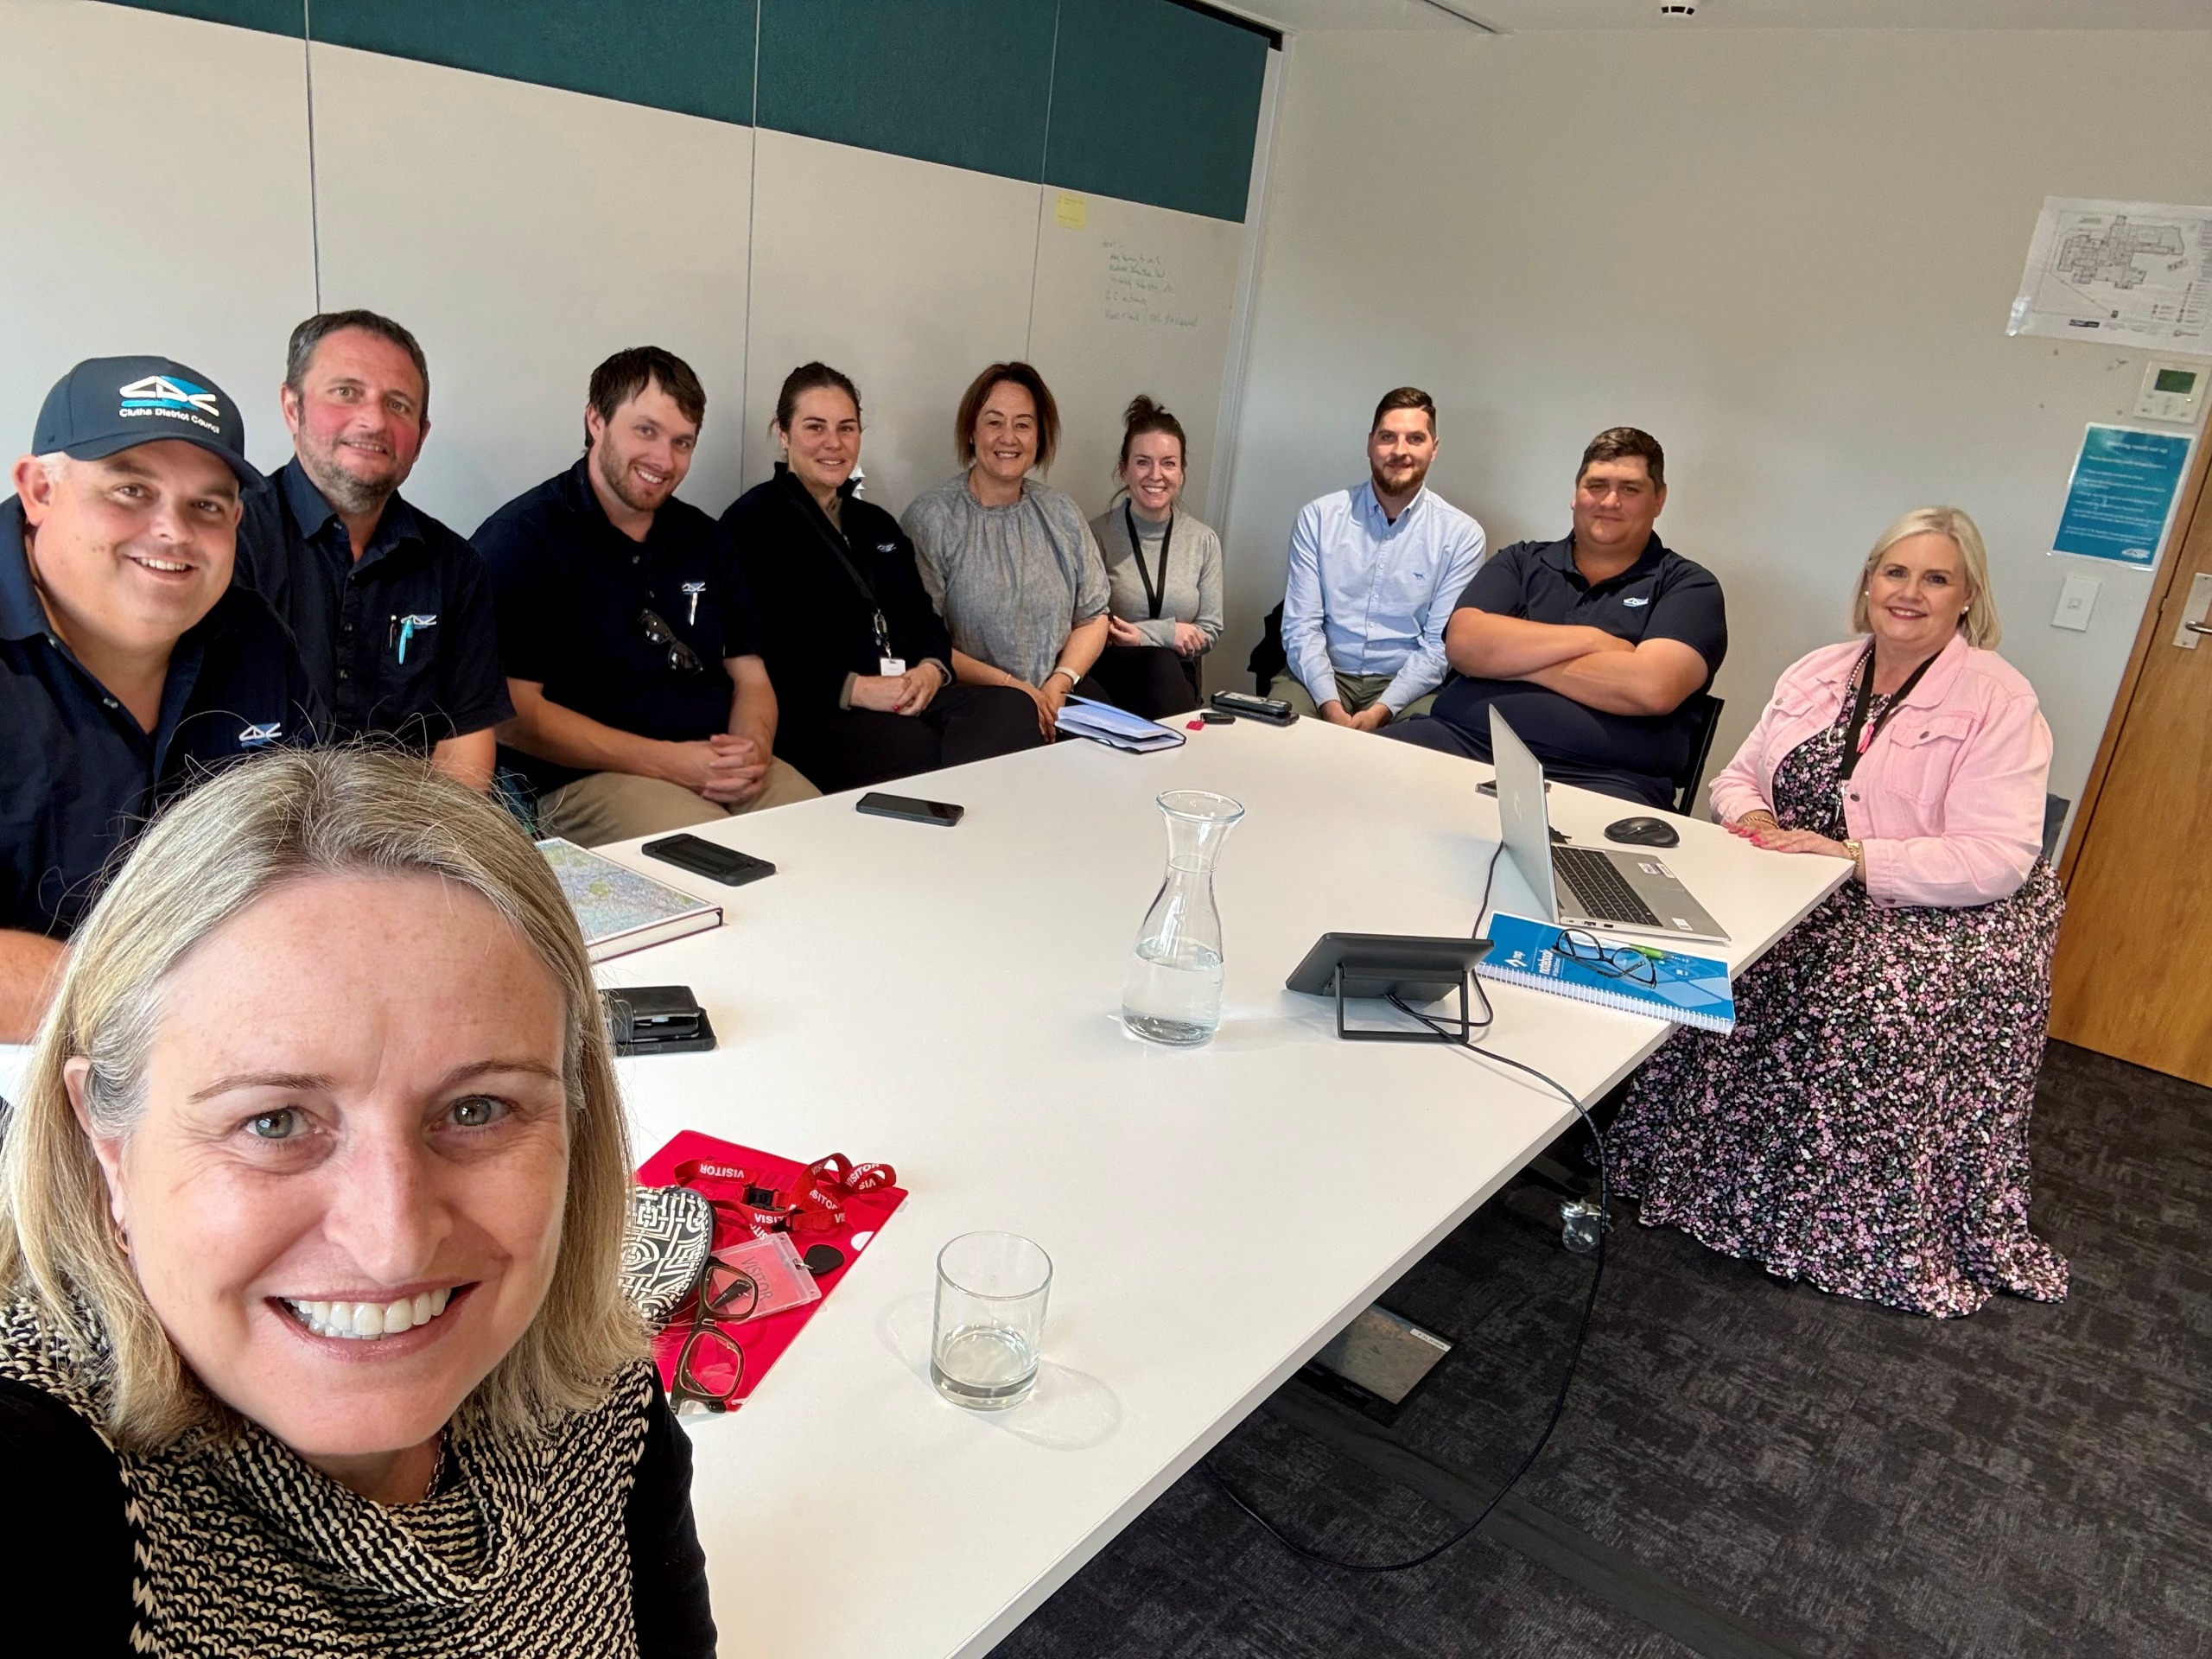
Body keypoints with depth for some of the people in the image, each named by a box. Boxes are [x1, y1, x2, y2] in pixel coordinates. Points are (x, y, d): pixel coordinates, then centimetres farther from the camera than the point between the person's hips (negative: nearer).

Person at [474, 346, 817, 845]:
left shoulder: (704, 538, 18)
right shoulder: (521, 539, -3)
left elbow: (749, 675, 18)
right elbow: (512, 716, -11)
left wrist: (754, 748, -6)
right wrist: (666, 761, -16)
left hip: (717, 763, 7)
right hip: (579, 780, -6)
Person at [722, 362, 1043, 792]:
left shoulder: (877, 524, 27)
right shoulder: (752, 522, 3)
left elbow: (925, 618, 21)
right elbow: (762, 652, -9)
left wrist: (931, 670, -2)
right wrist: (854, 688, -18)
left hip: (910, 699, 7)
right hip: (811, 719, -7)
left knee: (1013, 709, -24)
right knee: (922, 752, -37)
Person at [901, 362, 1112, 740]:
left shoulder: (1062, 515, 11)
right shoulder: (930, 518, -3)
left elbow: (1093, 617, 12)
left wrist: (1059, 685, -6)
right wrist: (1007, 685, -15)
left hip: (1060, 696, 4)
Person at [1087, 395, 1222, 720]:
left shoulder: (1204, 541, 7)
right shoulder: (1098, 534, -2)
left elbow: (1210, 630, 7)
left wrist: (1142, 634, -9)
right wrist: (1166, 633, -12)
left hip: (1177, 679, 2)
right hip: (1110, 673, -2)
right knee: (1160, 662, -33)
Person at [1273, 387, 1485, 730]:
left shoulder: (1461, 535, 0)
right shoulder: (1318, 517, 3)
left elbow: (1440, 644, -3)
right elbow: (1301, 626, -3)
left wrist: (1381, 711, -18)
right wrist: (1330, 706, -18)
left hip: (1406, 684, 0)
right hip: (1323, 675, 1)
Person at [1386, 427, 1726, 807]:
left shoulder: (1689, 586, 11)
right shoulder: (1522, 562, 21)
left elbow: (1653, 688, -8)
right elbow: (1463, 644, 2)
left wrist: (1515, 657, -2)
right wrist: (1591, 640, -2)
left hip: (1601, 776, -3)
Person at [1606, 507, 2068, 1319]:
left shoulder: (1999, 700, -8)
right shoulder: (1818, 673, 10)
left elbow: (1998, 857, -18)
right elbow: (1737, 775, 15)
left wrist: (1850, 857, -25)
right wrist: (1753, 818, -10)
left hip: (1940, 917, -5)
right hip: (1800, 891, 5)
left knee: (1875, 1002, -34)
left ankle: (1873, 1240, -14)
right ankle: (1700, 1167, -3)